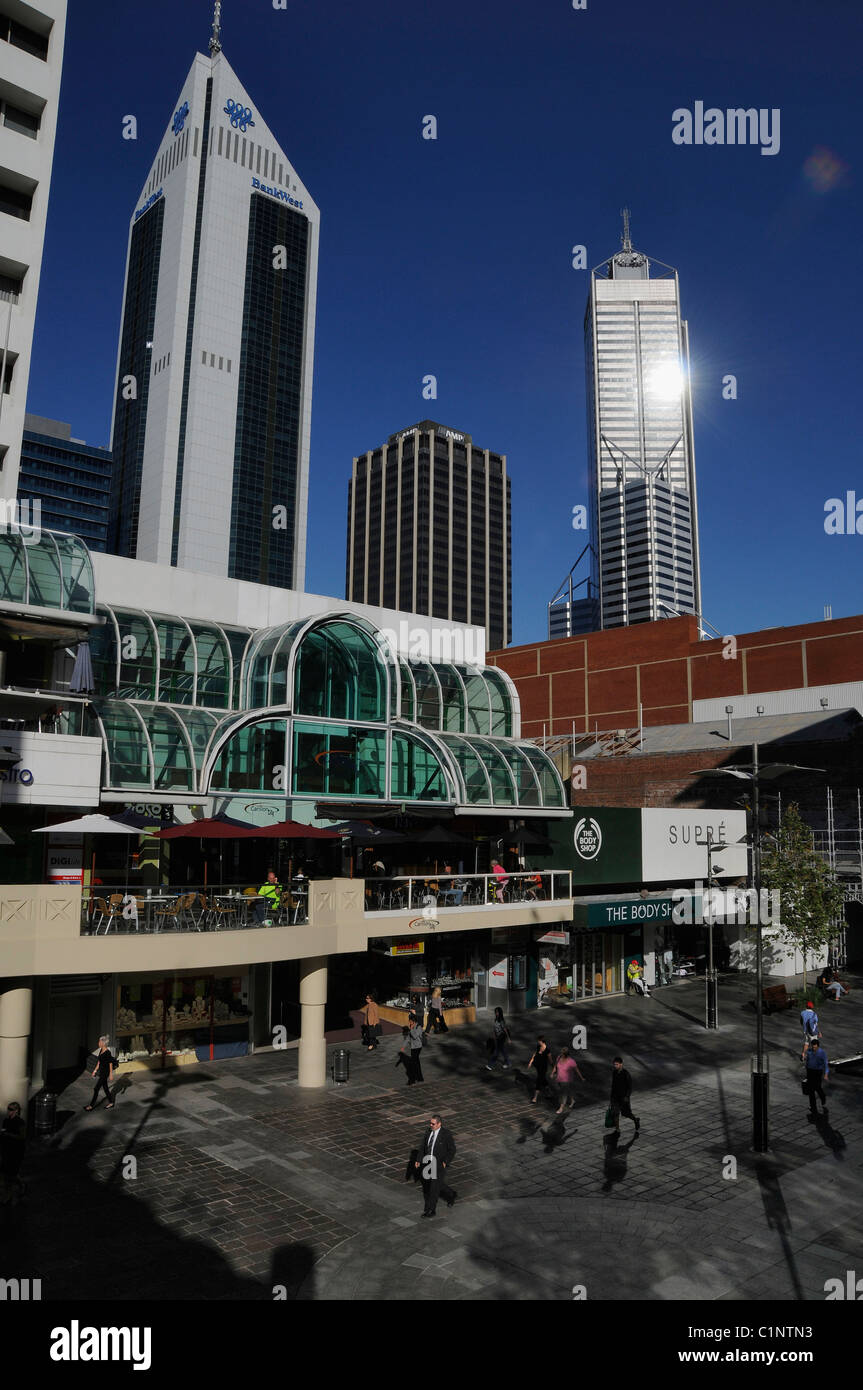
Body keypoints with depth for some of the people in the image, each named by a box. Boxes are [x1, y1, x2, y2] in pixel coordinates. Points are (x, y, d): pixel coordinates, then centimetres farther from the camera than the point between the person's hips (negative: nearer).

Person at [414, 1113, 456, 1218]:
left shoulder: (446, 1134, -19)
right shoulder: (428, 1131, -3)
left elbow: (452, 1150, -13)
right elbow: (422, 1146, 0)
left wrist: (445, 1162, -20)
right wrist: (418, 1160, -8)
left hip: (440, 1165, -6)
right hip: (429, 1162, 6)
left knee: (434, 1187, -2)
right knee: (438, 1184, 20)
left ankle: (431, 1210, 11)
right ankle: (451, 1195, 45)